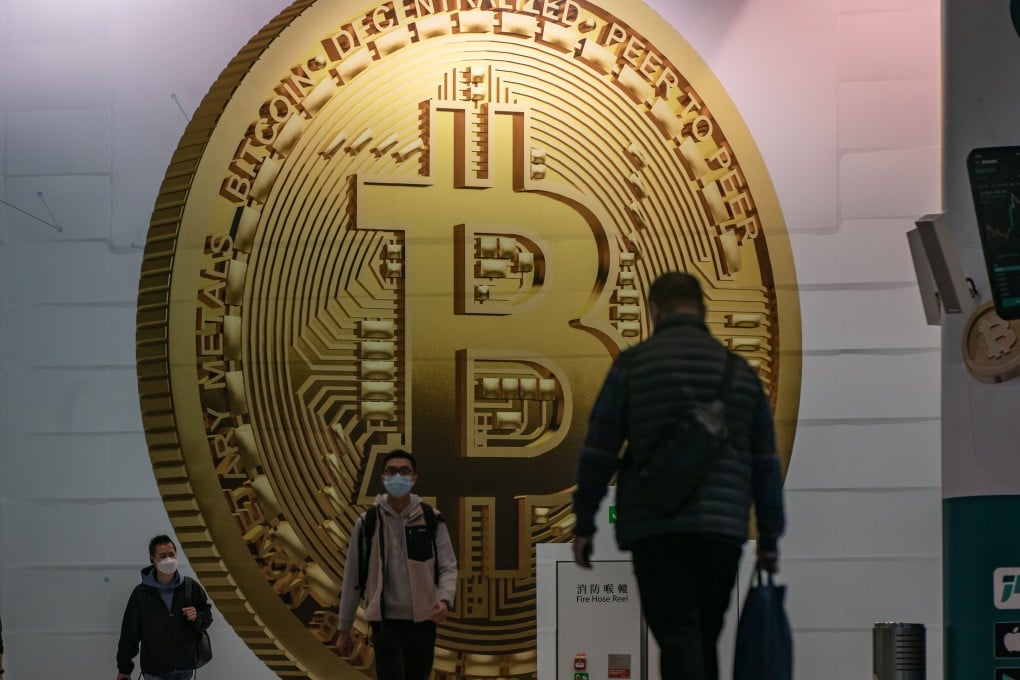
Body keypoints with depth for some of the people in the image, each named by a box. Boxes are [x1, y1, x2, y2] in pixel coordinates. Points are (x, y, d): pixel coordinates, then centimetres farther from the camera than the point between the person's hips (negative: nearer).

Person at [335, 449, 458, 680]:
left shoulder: (431, 520, 1)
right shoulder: (368, 522, -1)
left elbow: (448, 567, 0)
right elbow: (353, 576, 5)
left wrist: (445, 600, -23)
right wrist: (345, 628, 7)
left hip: (422, 621, 2)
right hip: (386, 622, -2)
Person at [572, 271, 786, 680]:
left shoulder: (634, 363, 2)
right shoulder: (739, 370, 12)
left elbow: (600, 448, 0)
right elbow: (765, 463, 13)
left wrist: (584, 523, 8)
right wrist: (769, 539, 18)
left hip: (657, 527, -4)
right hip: (724, 530, 4)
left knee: (678, 640, -7)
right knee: (705, 640, 15)